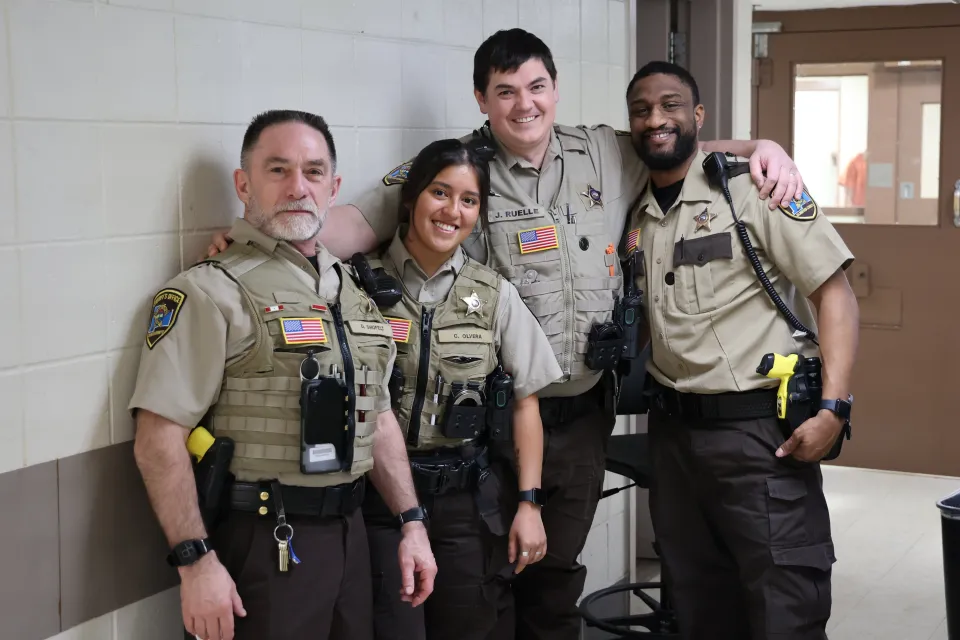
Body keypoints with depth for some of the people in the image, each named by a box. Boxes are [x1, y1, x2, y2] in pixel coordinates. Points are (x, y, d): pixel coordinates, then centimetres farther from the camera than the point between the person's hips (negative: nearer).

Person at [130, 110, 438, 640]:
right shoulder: (213, 293, -11)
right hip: (262, 545, -7)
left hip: (347, 533, 7)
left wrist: (412, 524, 12)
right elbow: (160, 438, -18)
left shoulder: (352, 291, 13)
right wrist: (196, 561, -22)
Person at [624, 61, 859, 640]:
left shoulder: (750, 186, -7)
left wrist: (833, 409, -19)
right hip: (673, 432, 6)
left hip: (762, 428, -6)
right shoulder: (635, 217, 10)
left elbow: (835, 291, -10)